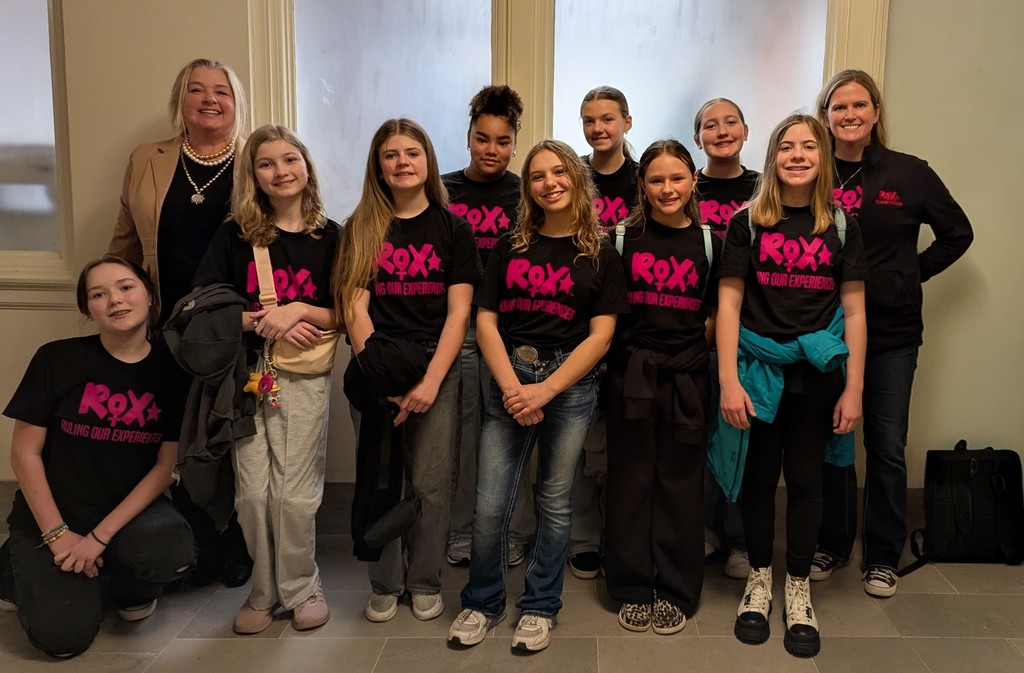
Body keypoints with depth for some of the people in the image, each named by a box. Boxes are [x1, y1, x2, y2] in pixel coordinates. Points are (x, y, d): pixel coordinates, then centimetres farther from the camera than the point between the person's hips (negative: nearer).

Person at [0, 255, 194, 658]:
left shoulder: (172, 370, -8)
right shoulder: (58, 360, -11)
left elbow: (165, 465, -7)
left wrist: (100, 537, -14)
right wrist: (57, 535, -11)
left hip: (130, 508, 1)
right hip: (52, 515, -1)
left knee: (174, 554, -31)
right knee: (64, 637, -15)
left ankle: (130, 586, 7)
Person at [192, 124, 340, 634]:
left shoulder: (329, 236, 2)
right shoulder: (235, 235, 3)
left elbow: (344, 315, 1)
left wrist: (299, 310, -16)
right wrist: (262, 321, -14)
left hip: (304, 378, -1)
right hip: (244, 375, 1)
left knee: (294, 494, -1)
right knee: (252, 493, 3)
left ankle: (301, 587, 21)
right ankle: (264, 589, 24)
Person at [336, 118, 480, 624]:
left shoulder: (453, 228, 5)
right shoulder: (360, 230, 7)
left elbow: (458, 312, -1)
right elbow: (354, 306, 0)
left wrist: (431, 381, -12)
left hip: (436, 367, -1)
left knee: (430, 484, 1)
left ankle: (425, 582, 21)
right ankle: (384, 584, 22)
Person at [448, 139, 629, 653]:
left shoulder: (600, 255, 3)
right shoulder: (510, 246, 8)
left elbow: (600, 336, -4)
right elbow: (485, 321, 3)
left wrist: (544, 390, -13)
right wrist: (511, 385, -11)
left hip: (570, 384, -1)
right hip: (509, 380, 1)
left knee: (555, 504, 8)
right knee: (490, 506, -1)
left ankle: (540, 607, 25)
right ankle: (482, 602, 21)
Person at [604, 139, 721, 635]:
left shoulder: (709, 242, 6)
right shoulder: (624, 238, 2)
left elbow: (716, 315, 11)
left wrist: (690, 347, 0)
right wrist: (631, 351, -2)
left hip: (686, 376, 1)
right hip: (631, 372, -1)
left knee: (680, 482, 7)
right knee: (630, 479, 5)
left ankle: (676, 592, 21)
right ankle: (632, 588, 19)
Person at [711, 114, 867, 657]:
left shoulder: (841, 227, 4)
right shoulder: (747, 222, 0)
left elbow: (854, 312, 3)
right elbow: (728, 303, -4)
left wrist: (853, 389, -1)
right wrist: (728, 380, -11)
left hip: (816, 374, 1)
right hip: (759, 371, -1)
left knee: (804, 479, 9)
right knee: (759, 478, 9)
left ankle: (798, 591, 24)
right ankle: (758, 581, 27)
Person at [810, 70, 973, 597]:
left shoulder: (909, 173, 0)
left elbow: (957, 233, 10)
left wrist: (911, 275, 2)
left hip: (891, 334, 0)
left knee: (887, 447, 6)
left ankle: (883, 557, 22)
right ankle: (831, 544, 27)